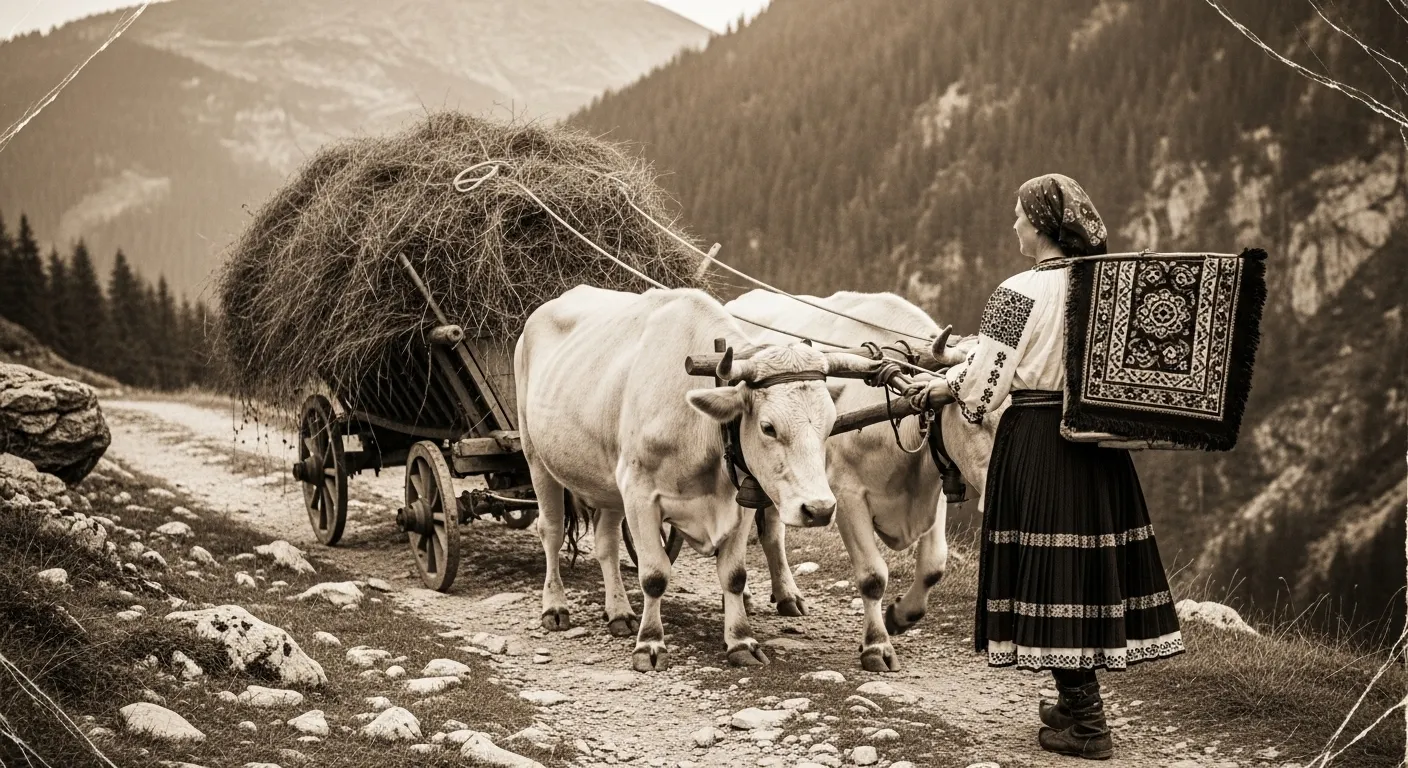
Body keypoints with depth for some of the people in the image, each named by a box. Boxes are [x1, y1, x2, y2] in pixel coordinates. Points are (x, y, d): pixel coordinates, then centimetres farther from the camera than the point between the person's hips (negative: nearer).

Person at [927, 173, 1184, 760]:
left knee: (1049, 574, 0)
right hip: (1098, 442, 6)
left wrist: (942, 385, 8)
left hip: (1035, 441, -6)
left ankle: (1085, 723, 4)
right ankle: (1076, 703, 27)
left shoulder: (1020, 292, -13)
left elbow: (984, 382, -12)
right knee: (1089, 567, 14)